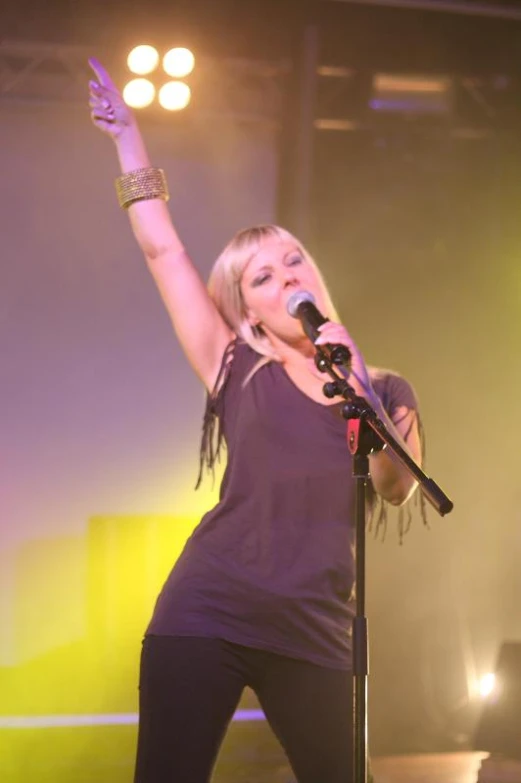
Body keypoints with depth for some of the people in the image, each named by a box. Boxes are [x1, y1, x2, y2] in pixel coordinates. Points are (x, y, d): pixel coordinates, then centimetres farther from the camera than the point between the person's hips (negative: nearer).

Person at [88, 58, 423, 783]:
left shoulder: (383, 390, 13)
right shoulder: (240, 372, 9)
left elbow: (399, 489, -5)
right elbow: (162, 248, 8)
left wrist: (365, 393, -18)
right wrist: (128, 138, 11)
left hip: (316, 633, 2)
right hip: (207, 615, -1)